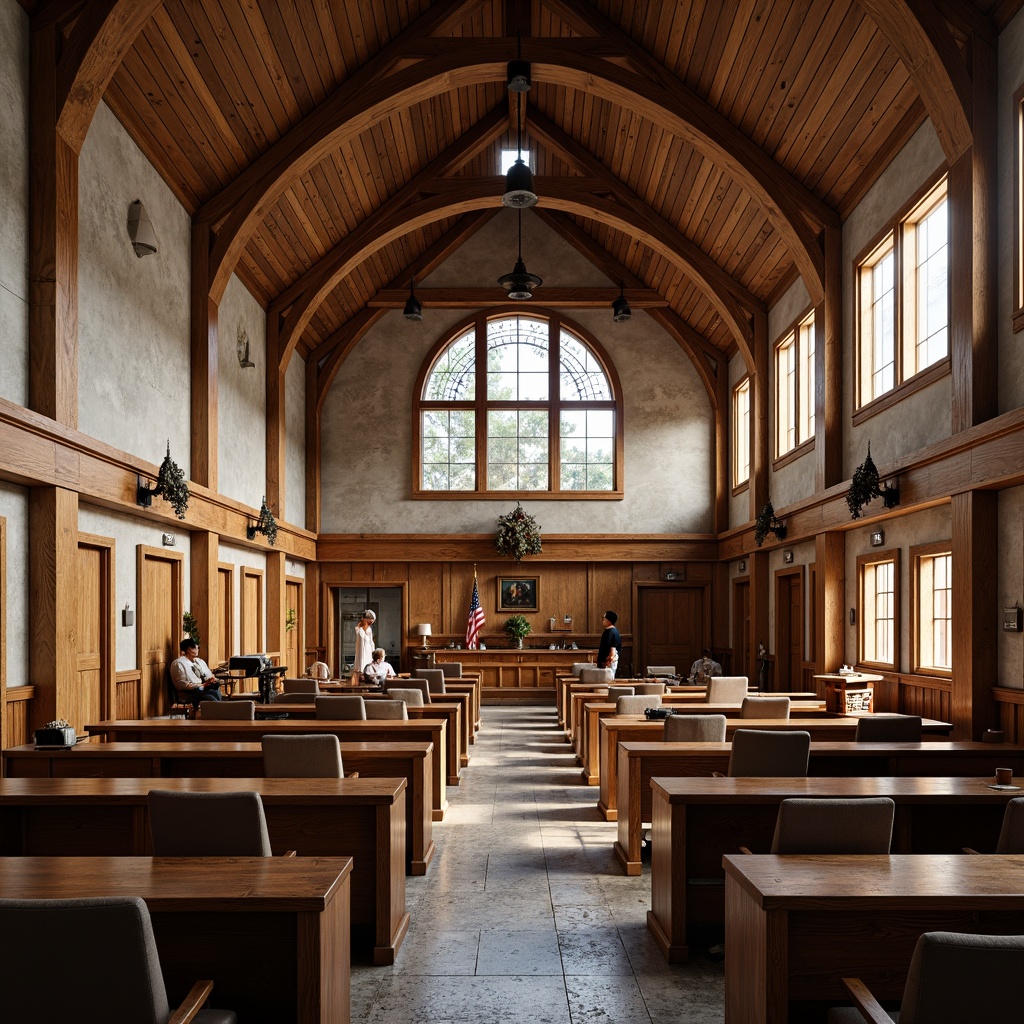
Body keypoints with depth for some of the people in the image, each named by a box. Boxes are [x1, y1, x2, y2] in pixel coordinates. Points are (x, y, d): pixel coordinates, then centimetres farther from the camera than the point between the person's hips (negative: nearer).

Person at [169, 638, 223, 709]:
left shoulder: (200, 661, 22)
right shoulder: (178, 663, 0)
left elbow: (209, 676, 21)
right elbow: (182, 684, -9)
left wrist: (212, 680, -5)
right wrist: (202, 685, -17)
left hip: (207, 689, 6)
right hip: (191, 693, -6)